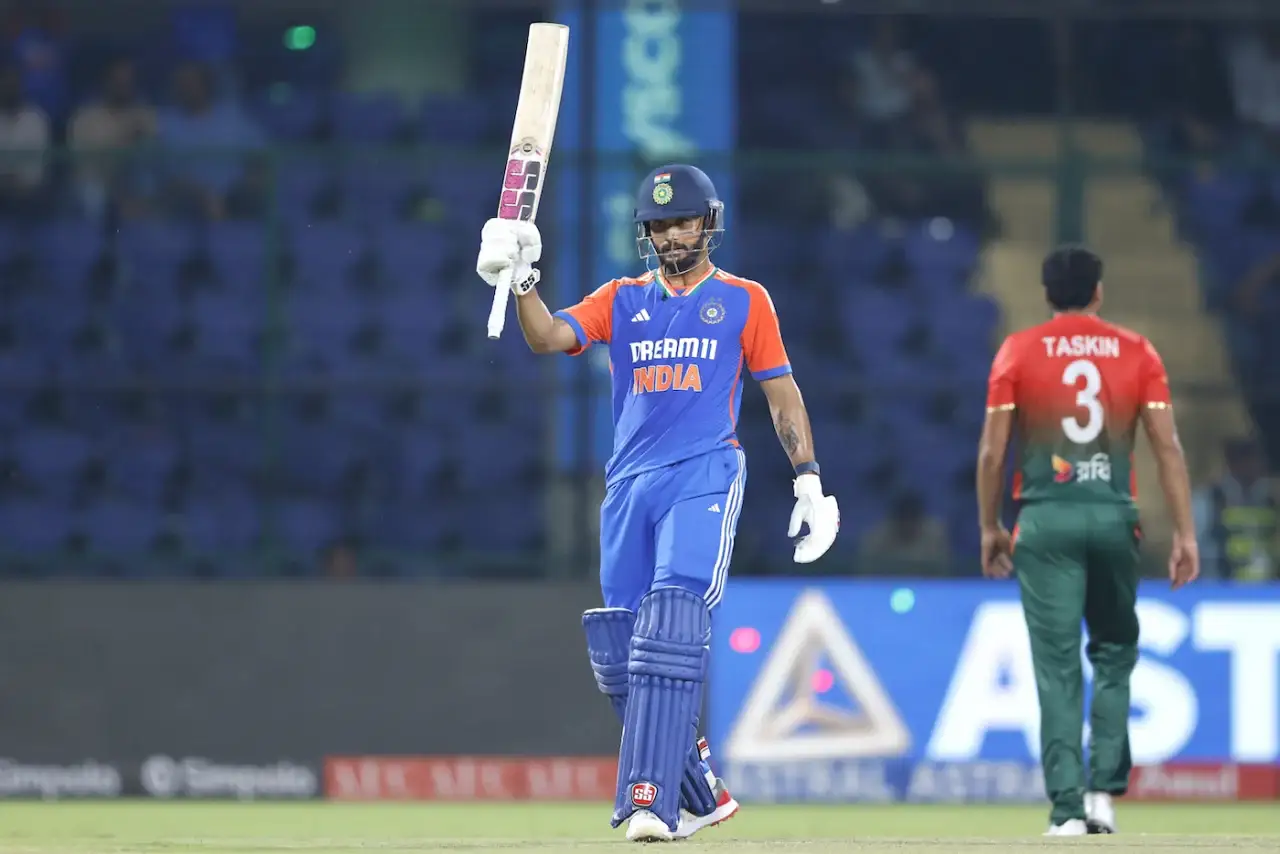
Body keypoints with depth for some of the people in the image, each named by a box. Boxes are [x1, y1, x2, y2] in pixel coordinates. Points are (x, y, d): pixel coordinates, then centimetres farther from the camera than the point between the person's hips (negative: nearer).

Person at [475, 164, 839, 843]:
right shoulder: (621, 301, 15)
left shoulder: (743, 301, 9)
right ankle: (701, 795, 18)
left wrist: (808, 479, 2)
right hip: (629, 482, 5)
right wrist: (521, 280, -19)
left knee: (669, 633, -21)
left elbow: (781, 393, 10)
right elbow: (548, 337, 0)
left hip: (705, 478, -4)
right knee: (616, 653, 3)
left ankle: (652, 803, -27)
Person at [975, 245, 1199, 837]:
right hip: (1114, 518, 1)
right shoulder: (1136, 352, 6)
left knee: (1058, 669, -1)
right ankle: (1104, 790, 9)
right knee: (1114, 653, 19)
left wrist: (989, 528, 10)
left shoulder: (1019, 351, 3)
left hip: (1046, 521, -1)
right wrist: (1185, 533, 3)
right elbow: (1168, 446, 0)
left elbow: (992, 451, 0)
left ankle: (1068, 810, -7)